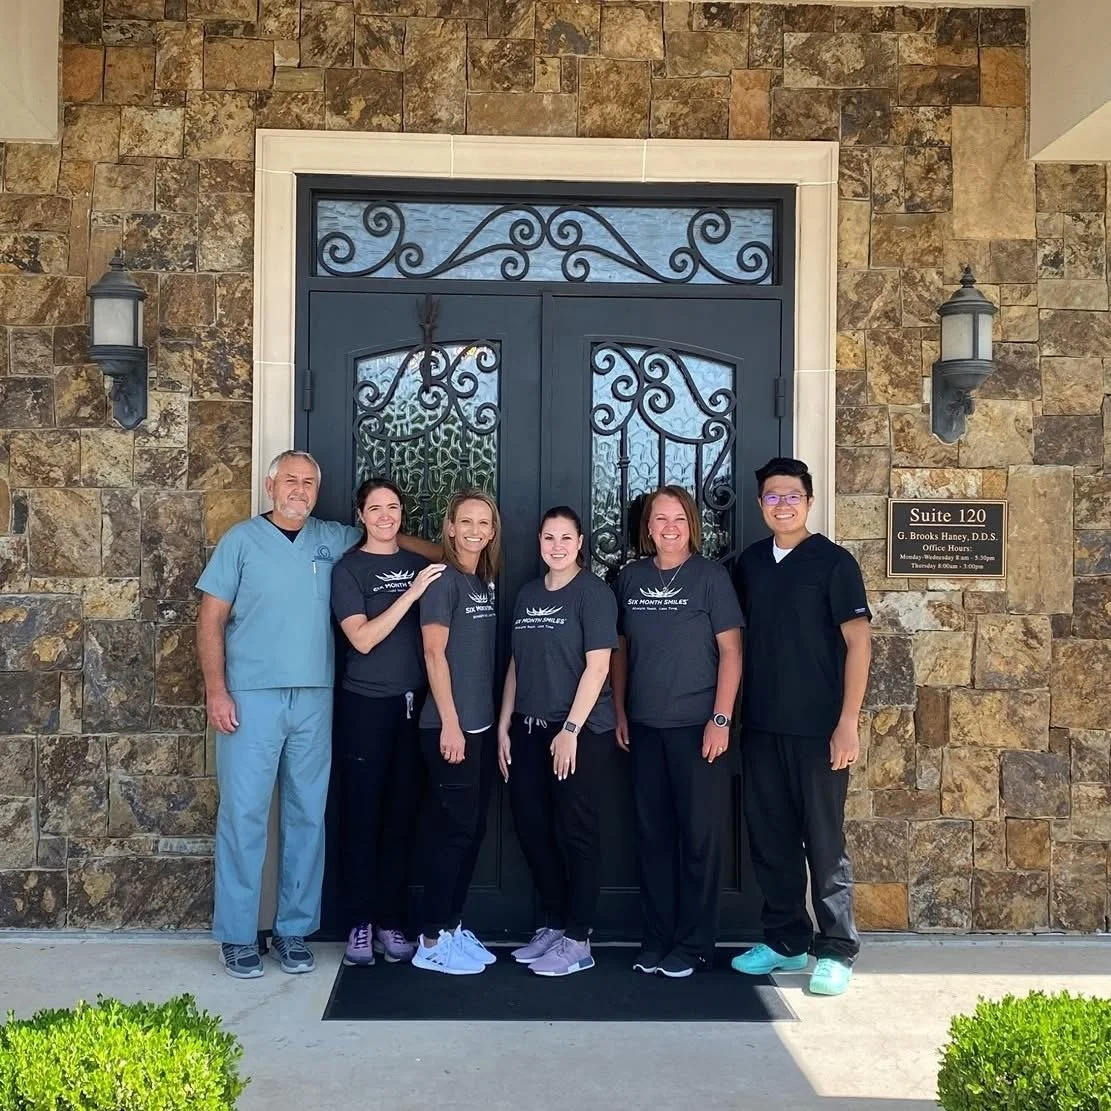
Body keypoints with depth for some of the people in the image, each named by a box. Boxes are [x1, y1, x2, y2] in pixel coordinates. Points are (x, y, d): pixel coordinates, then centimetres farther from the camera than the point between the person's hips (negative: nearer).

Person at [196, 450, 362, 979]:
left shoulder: (333, 539, 9)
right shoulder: (242, 539, 1)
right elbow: (211, 618, -1)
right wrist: (216, 690, -8)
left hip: (314, 698, 3)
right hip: (252, 697, -3)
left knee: (307, 815, 7)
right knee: (243, 813, -2)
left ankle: (294, 929, 18)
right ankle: (237, 935, 10)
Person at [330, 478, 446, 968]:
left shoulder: (420, 565, 11)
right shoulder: (348, 569, -1)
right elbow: (362, 638, -12)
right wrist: (410, 593, -17)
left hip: (414, 705, 3)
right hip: (364, 706, -3)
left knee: (401, 817, 7)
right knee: (362, 816, 2)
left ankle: (391, 923, 16)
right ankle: (360, 924, 12)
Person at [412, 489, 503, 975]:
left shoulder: (486, 583, 13)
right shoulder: (443, 580, -9)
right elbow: (434, 653, -14)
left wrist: (493, 721, 10)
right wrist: (450, 723, -17)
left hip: (481, 724, 8)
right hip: (449, 726, -8)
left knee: (473, 829, 11)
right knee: (454, 829, -4)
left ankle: (452, 926, 22)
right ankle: (431, 941, 6)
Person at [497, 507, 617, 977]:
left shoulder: (593, 592, -6)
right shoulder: (528, 594, 12)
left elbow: (597, 665, -12)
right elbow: (517, 664, 14)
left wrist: (571, 730, -16)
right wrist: (504, 725, 9)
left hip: (580, 730, -6)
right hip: (529, 729, 6)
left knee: (575, 832, 1)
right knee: (532, 827, 9)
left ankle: (577, 941, 11)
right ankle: (554, 924, 25)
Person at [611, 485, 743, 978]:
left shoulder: (710, 575, -4)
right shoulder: (631, 577, 7)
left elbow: (730, 650, -6)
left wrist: (720, 719, -12)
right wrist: (620, 711, 9)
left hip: (697, 726, -4)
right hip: (644, 728, 4)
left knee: (699, 836, 3)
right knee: (652, 835, 9)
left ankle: (693, 944, 15)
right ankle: (657, 939, 21)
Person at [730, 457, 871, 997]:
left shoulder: (833, 561, -5)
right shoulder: (750, 562, 9)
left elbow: (858, 641, -9)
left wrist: (848, 723, -14)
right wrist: (736, 713, 10)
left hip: (818, 728, -5)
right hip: (761, 726, 5)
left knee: (824, 840, 1)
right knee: (769, 837, 11)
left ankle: (836, 952, 13)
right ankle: (785, 940, 25)